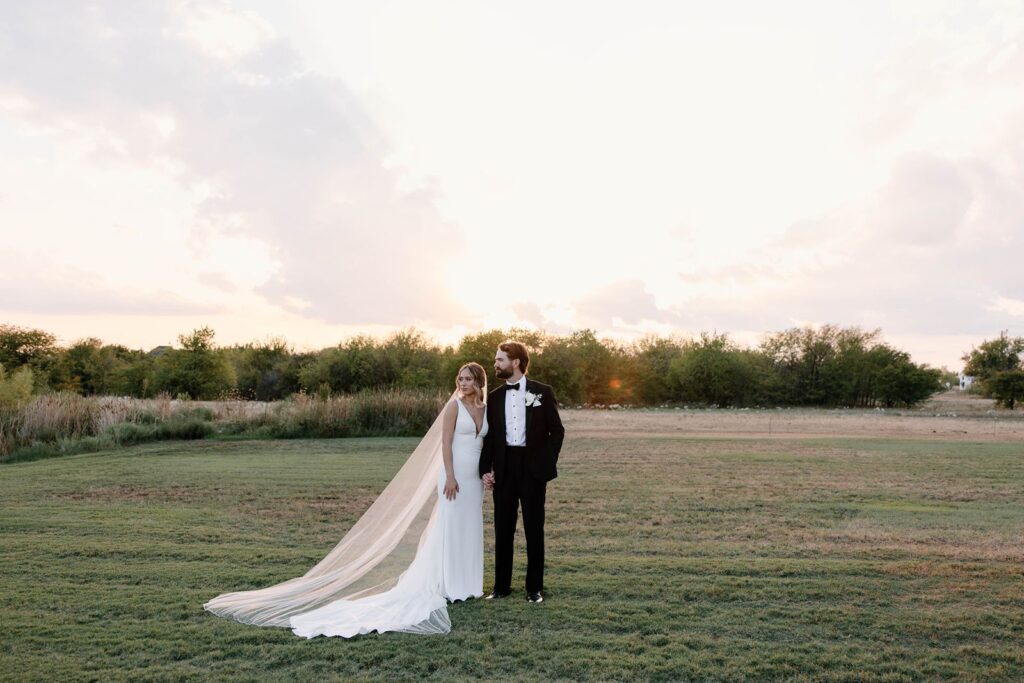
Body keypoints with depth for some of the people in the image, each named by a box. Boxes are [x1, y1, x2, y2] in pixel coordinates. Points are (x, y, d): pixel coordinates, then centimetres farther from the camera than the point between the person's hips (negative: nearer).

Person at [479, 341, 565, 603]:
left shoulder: (543, 392, -2)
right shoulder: (495, 396, 8)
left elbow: (557, 431, 0)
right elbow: (490, 436, 8)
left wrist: (547, 464, -4)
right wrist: (485, 469, -1)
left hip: (532, 468, -3)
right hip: (503, 469, 3)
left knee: (534, 530, 6)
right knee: (503, 529, 8)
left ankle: (534, 587, 17)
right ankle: (501, 585, 20)